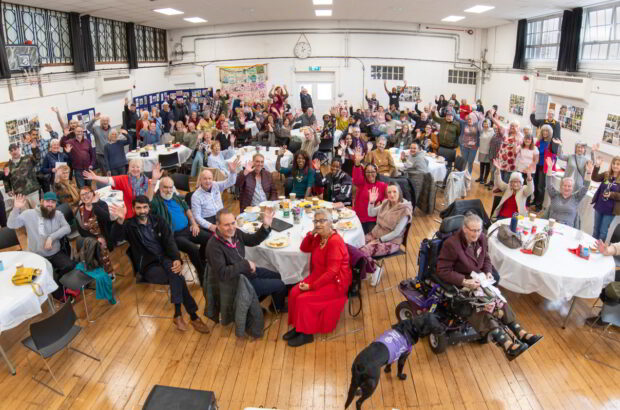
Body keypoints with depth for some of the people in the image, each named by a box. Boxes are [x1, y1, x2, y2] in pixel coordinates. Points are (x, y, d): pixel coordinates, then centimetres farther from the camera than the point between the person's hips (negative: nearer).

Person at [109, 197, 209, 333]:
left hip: (164, 259, 3)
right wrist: (120, 220, -40)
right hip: (147, 266, -2)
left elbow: (169, 241, 0)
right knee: (177, 277, -29)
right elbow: (116, 237, -19)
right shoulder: (129, 225, 3)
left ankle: (178, 315, -23)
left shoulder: (158, 221, 10)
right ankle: (193, 316, -22)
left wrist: (177, 259, -18)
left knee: (174, 273, -33)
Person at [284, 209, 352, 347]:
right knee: (294, 293, -8)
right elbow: (304, 248, 17)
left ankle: (307, 334, -1)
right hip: (319, 276, 9)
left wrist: (312, 286, -25)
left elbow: (331, 272, -27)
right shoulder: (319, 237, 3)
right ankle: (298, 327, 6)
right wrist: (311, 234, -2)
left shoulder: (335, 242, -25)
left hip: (335, 282, -8)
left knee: (304, 299, -20)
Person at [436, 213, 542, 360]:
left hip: (478, 279, 7)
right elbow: (442, 271, -22)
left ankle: (520, 333, -18)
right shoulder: (451, 244, -22)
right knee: (481, 307, -26)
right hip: (458, 284, -7)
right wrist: (464, 281, -30)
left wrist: (488, 272, -5)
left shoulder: (481, 239, -1)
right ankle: (507, 344, -35)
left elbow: (486, 259, 16)